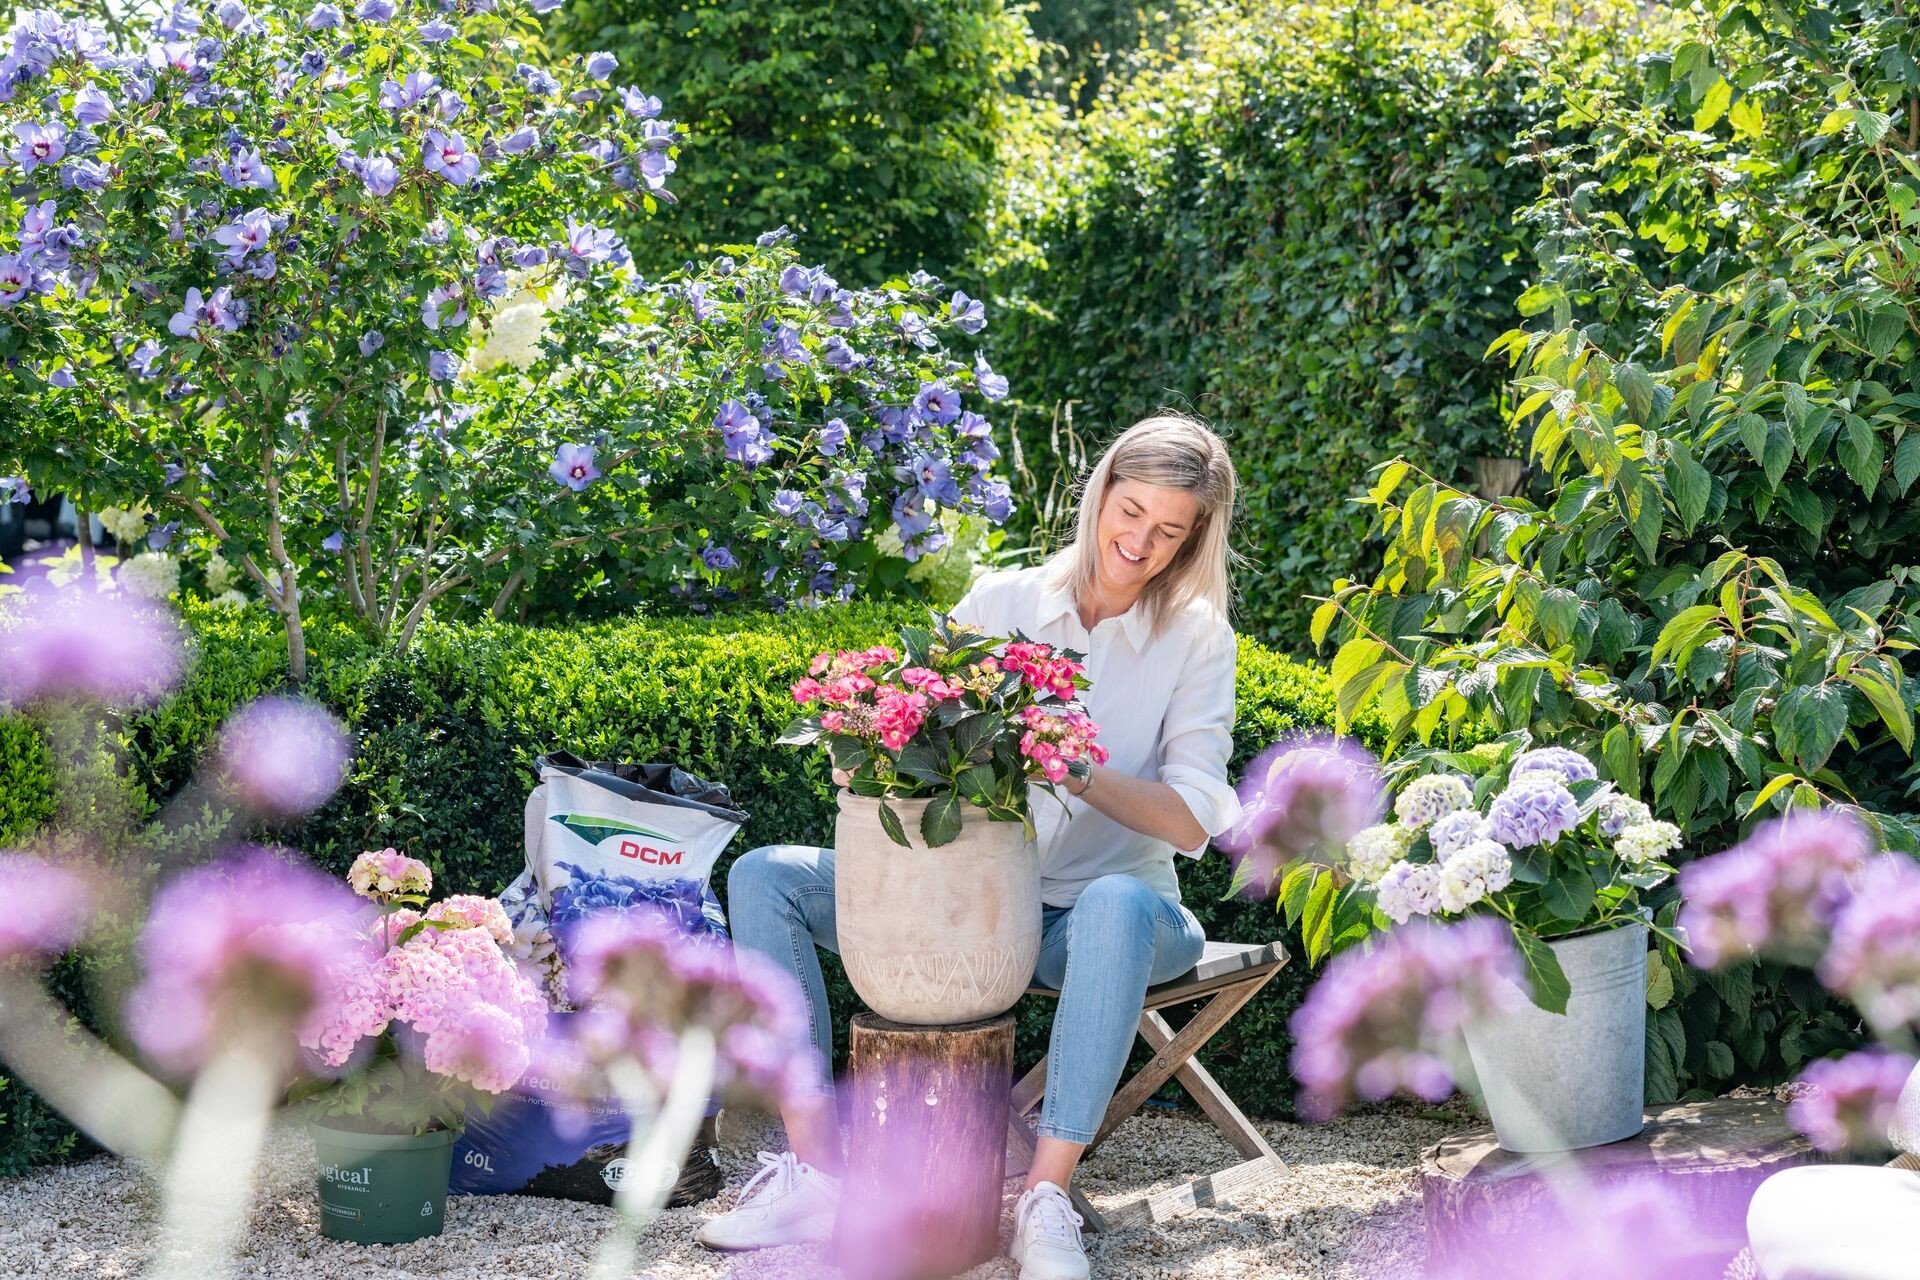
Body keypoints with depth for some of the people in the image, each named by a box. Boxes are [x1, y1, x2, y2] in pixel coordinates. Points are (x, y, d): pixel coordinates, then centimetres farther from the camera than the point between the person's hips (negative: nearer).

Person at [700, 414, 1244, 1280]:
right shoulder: (1002, 601, 3)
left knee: (1120, 906, -41)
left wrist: (1072, 771, -28)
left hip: (1104, 906, -3)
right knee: (763, 878, -12)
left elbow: (1192, 820, -13)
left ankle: (1044, 1201, -38)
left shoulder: (1197, 640, -3)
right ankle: (815, 1171, -21)